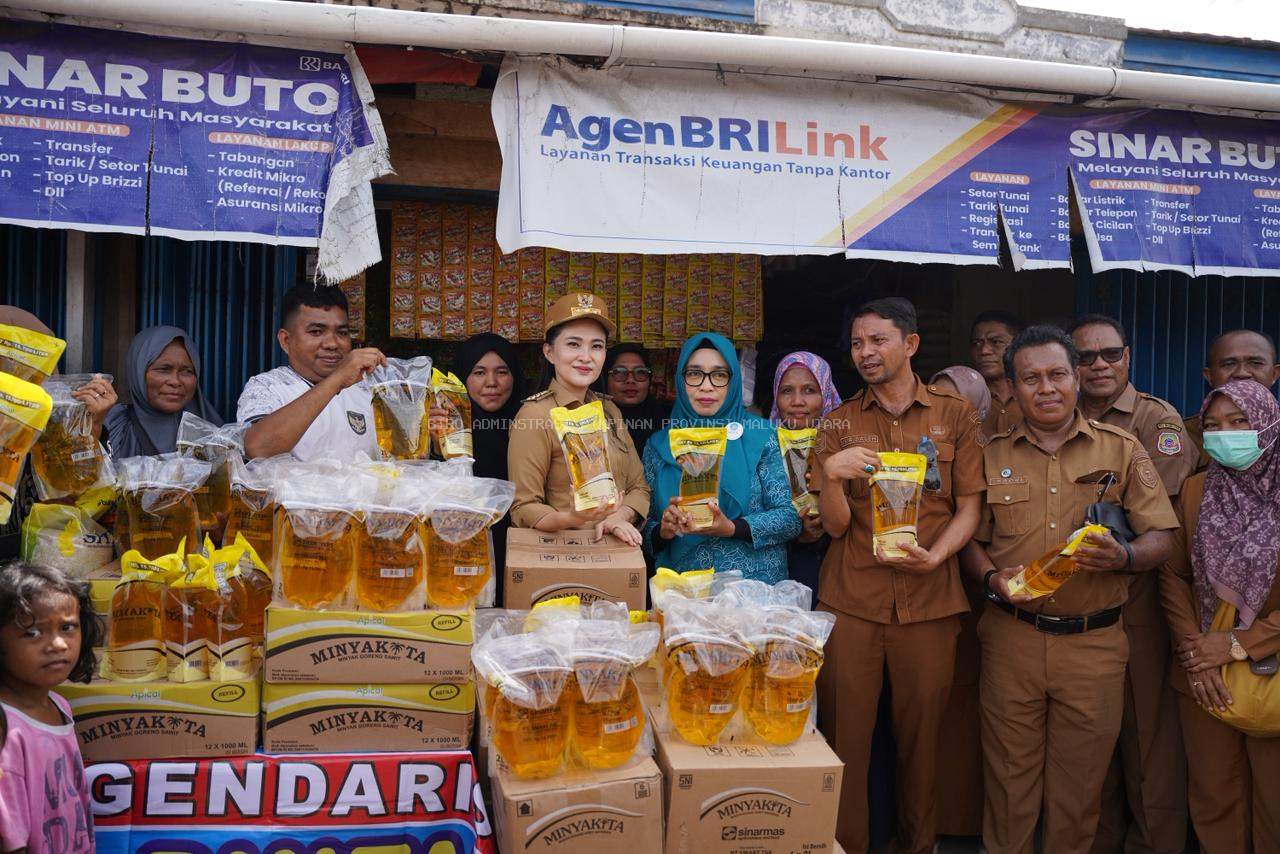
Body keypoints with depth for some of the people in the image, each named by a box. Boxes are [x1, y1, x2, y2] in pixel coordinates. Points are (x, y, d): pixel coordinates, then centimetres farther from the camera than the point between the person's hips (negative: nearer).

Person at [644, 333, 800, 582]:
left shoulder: (761, 436, 4)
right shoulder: (658, 446, 9)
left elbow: (791, 518, 1)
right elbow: (647, 530, 12)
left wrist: (732, 528, -13)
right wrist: (663, 531, -9)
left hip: (756, 584, -2)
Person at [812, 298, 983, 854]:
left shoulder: (954, 415, 6)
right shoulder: (839, 423, 7)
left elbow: (969, 508, 4)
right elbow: (835, 525, 2)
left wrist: (935, 556, -14)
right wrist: (832, 475, -18)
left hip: (929, 599, 0)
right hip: (851, 599, 0)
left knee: (921, 734, 9)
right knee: (844, 735, 1)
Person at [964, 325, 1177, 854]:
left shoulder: (1121, 449, 4)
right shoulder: (991, 455, 7)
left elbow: (1161, 537, 1)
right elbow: (971, 539, 9)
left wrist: (1123, 557, -19)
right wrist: (993, 579, -11)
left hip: (1094, 642, 0)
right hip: (1011, 637, 1)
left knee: (1081, 779, 10)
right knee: (1009, 772, 8)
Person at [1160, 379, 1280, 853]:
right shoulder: (1195, 491, 3)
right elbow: (1173, 575, 4)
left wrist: (1239, 644, -12)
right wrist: (1193, 652, -7)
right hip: (1204, 676, 2)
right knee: (1214, 796, 12)